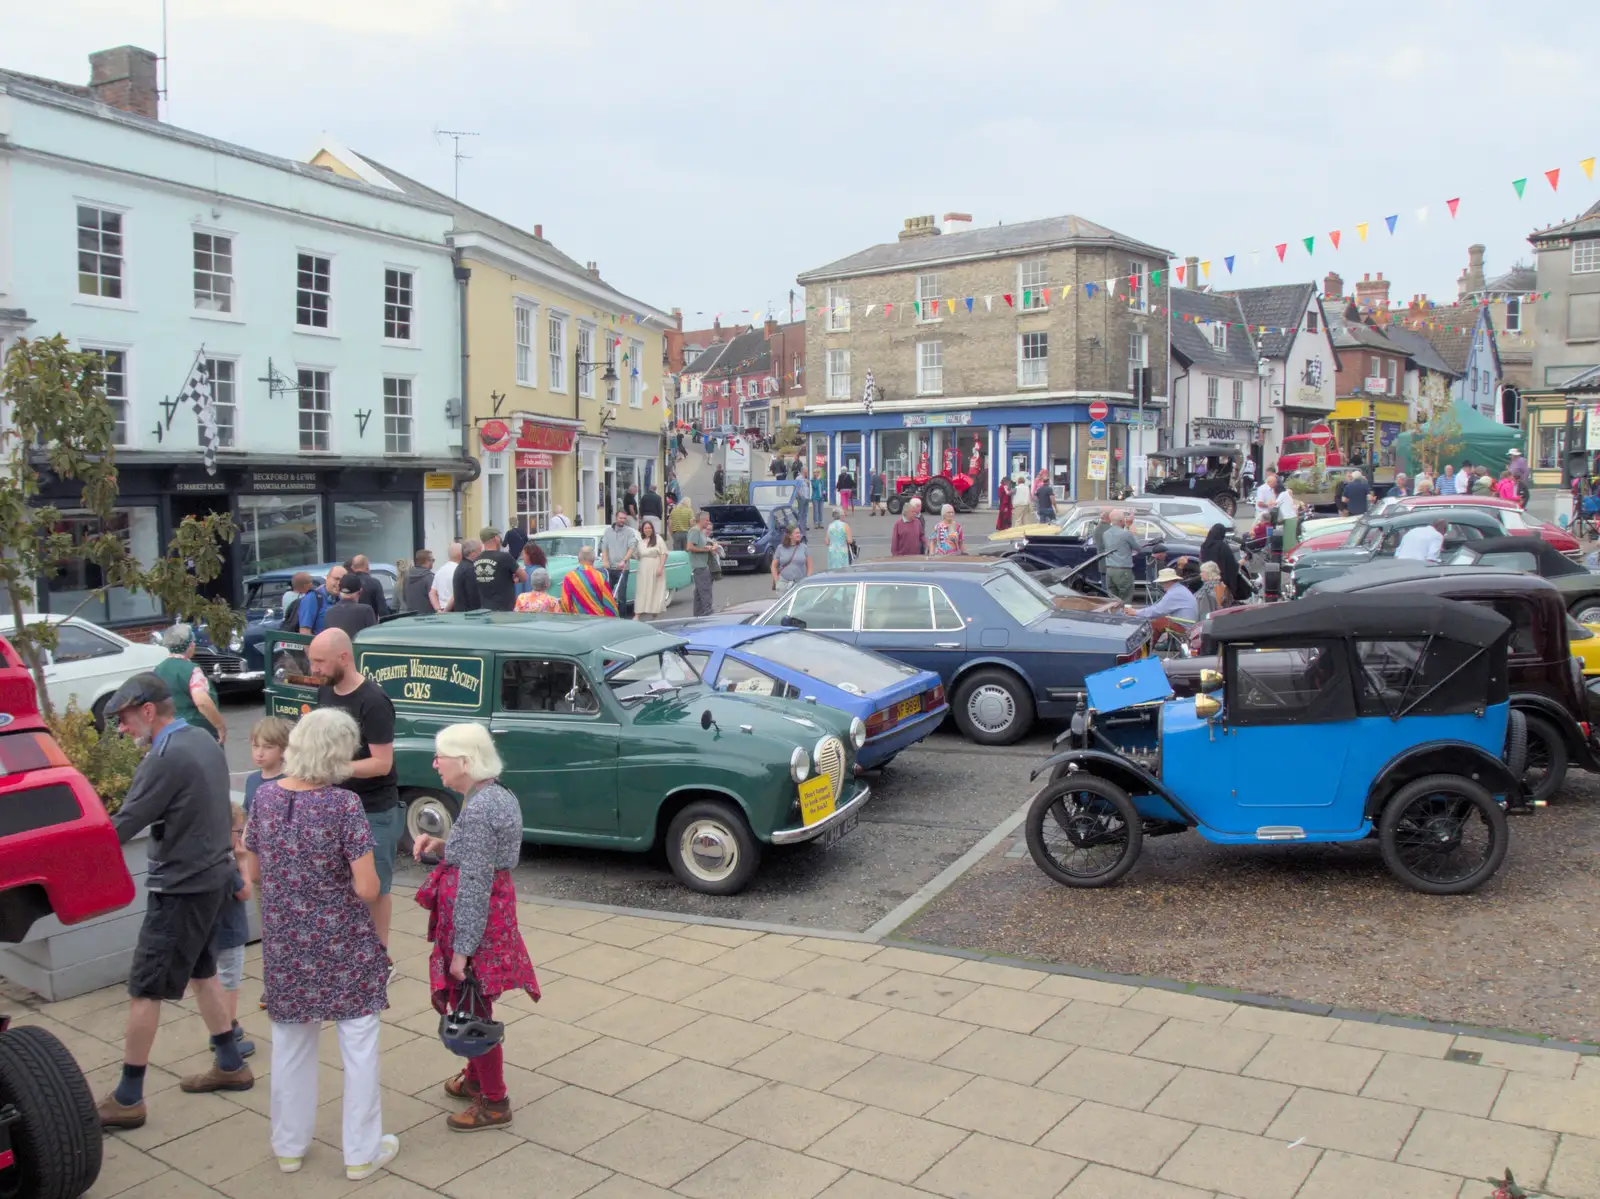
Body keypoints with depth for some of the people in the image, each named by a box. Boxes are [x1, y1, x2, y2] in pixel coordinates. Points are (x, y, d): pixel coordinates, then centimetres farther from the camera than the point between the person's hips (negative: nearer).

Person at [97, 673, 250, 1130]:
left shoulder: (166, 758, -21)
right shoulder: (205, 741, 6)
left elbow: (123, 825, -20)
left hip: (181, 887, -9)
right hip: (211, 874, 9)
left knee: (144, 989, 0)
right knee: (201, 971, 21)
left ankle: (128, 1099, 8)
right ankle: (231, 1065, 30)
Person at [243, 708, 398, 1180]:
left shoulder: (265, 796, -5)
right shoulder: (343, 804, -20)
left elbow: (252, 872, 6)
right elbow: (367, 889, -20)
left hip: (285, 942, 5)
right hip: (343, 944, -4)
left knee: (290, 1044, 20)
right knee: (359, 1045, 11)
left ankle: (289, 1146, 35)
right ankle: (362, 1152, 21)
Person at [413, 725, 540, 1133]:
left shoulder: (478, 809, -24)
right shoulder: (496, 795, 5)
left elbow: (475, 885, -24)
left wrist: (462, 949, -20)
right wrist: (441, 846, 3)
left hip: (477, 920, -10)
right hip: (494, 911, 10)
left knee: (473, 1008, 4)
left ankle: (494, 1103, 18)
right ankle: (476, 1078, 41)